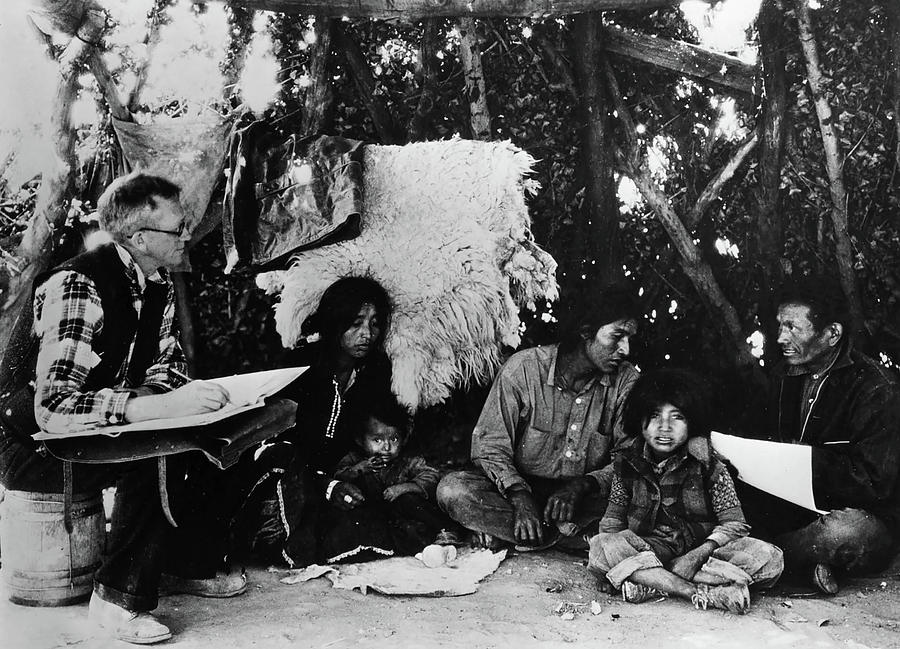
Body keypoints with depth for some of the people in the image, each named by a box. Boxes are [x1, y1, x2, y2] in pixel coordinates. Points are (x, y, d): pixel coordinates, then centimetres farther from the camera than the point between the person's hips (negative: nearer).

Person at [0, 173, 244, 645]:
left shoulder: (158, 285, 0)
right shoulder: (77, 287, -28)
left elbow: (167, 361, 9)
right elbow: (52, 409, -36)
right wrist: (157, 406, -44)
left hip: (106, 430, 8)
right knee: (154, 457, -32)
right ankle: (117, 596, -17)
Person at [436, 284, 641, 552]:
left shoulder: (627, 381, -4)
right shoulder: (523, 368, -11)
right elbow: (490, 446, -10)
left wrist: (580, 487, -24)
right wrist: (520, 497, -27)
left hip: (585, 497, 2)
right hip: (520, 488, -1)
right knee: (453, 490, -28)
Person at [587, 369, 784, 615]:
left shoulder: (708, 465, -4)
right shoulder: (629, 463, 2)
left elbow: (734, 523, -6)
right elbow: (613, 519, 7)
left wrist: (696, 556, -24)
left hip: (701, 550, 0)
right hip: (646, 551, 0)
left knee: (769, 559, -25)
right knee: (599, 547, -30)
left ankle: (651, 582, -31)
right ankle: (701, 591, -32)